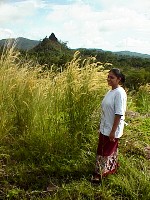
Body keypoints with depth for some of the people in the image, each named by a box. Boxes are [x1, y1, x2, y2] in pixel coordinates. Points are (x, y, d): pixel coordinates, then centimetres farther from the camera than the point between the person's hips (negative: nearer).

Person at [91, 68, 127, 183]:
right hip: (105, 127, 9)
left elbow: (119, 114, -23)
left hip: (112, 129, -9)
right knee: (102, 149, 18)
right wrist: (101, 126, 17)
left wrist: (113, 131, -22)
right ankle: (111, 169, 35)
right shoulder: (111, 91, 7)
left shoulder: (119, 93, -21)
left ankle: (100, 174, 18)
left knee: (107, 151, 4)